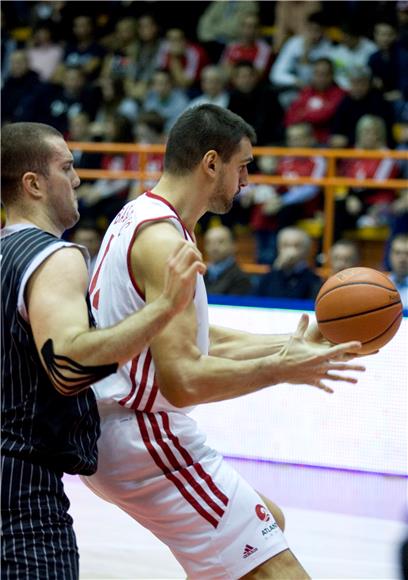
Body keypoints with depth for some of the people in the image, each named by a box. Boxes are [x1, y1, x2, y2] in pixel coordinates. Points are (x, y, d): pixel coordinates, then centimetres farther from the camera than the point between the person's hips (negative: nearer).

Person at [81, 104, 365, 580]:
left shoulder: (138, 218, 13)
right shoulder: (162, 238, -19)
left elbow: (195, 341, 20)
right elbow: (184, 380, -27)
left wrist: (293, 344, 12)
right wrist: (282, 369, -16)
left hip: (114, 430, 11)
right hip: (145, 438, -11)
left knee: (269, 523, 27)